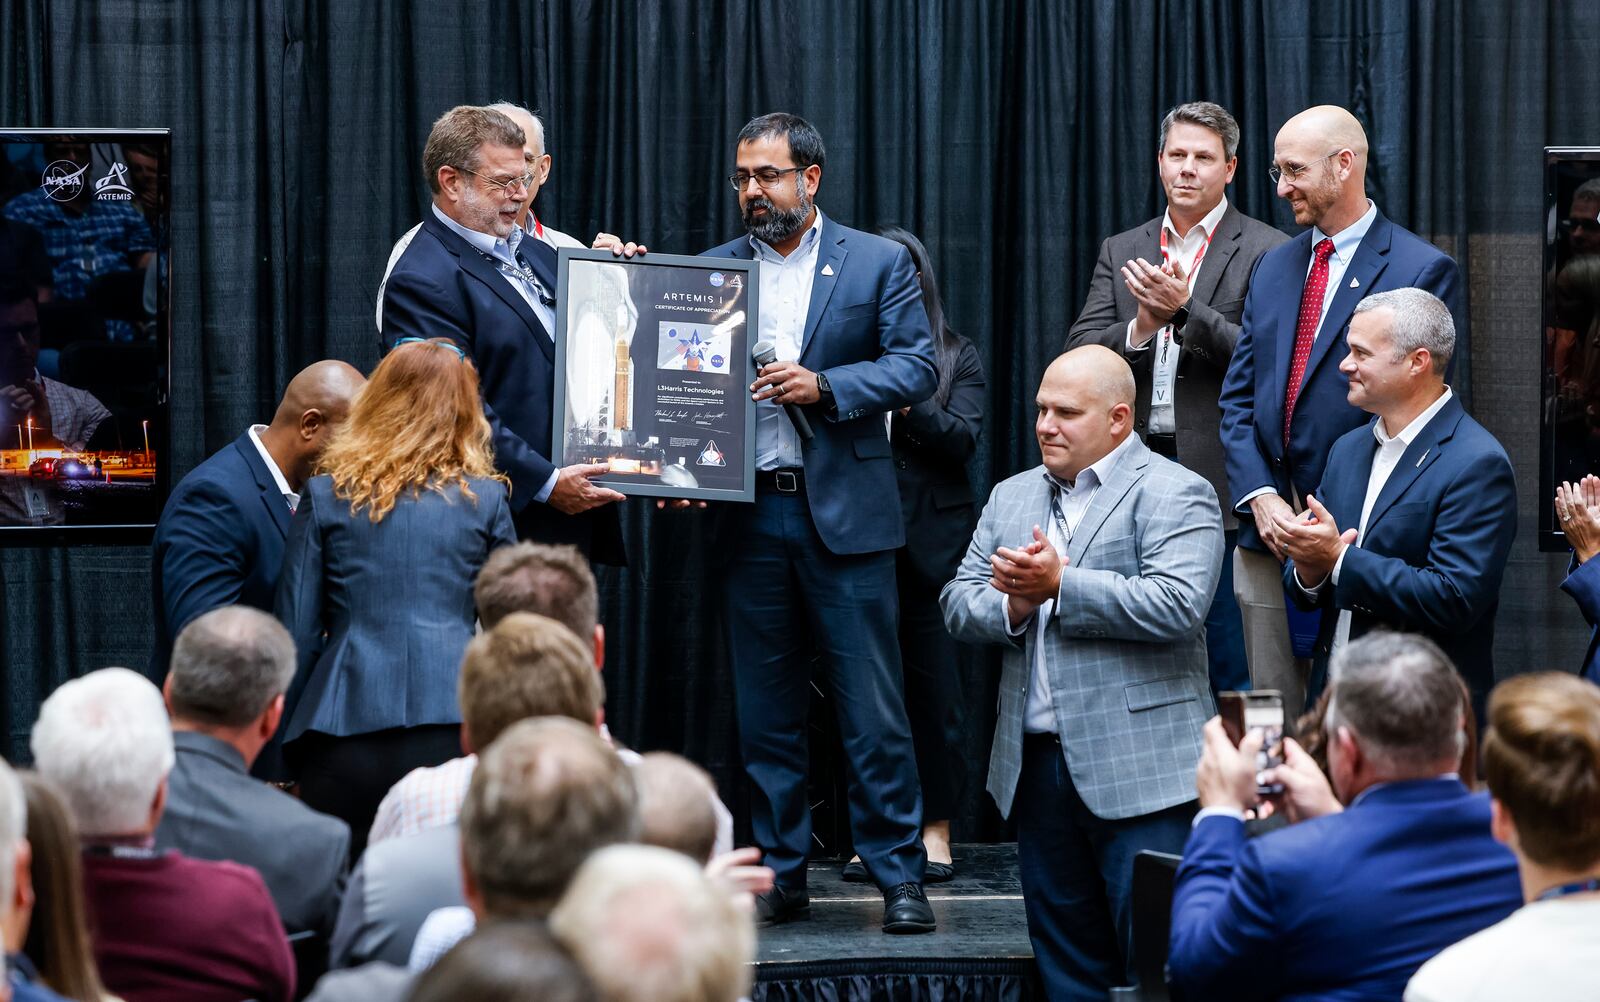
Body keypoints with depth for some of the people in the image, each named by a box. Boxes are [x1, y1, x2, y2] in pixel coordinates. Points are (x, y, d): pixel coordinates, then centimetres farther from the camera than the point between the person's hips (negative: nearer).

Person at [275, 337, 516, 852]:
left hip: (347, 731, 0)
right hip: (454, 727, 0)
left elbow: (297, 632, 7)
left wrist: (290, 739, 16)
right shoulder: (485, 499, 8)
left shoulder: (326, 495, 8)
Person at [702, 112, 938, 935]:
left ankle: (899, 876, 3)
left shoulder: (878, 263, 4)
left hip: (844, 510, -3)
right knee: (765, 709, 7)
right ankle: (779, 876, 14)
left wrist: (823, 386, -16)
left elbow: (917, 366, -3)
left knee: (873, 705, -3)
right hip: (748, 514, 3)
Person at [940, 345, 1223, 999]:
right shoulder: (1012, 497, 18)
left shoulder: (1173, 494, -4)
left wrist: (1060, 586, -17)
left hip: (1138, 772, -7)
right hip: (1036, 766, 7)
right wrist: (1013, 603, -9)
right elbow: (958, 604, 12)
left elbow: (1178, 605, -19)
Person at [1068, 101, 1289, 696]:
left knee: (1230, 659, -3)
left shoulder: (1264, 252, 0)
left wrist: (1185, 310, -19)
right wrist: (1141, 327, -13)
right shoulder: (1121, 252, 14)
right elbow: (1079, 353, 6)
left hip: (1219, 475, -4)